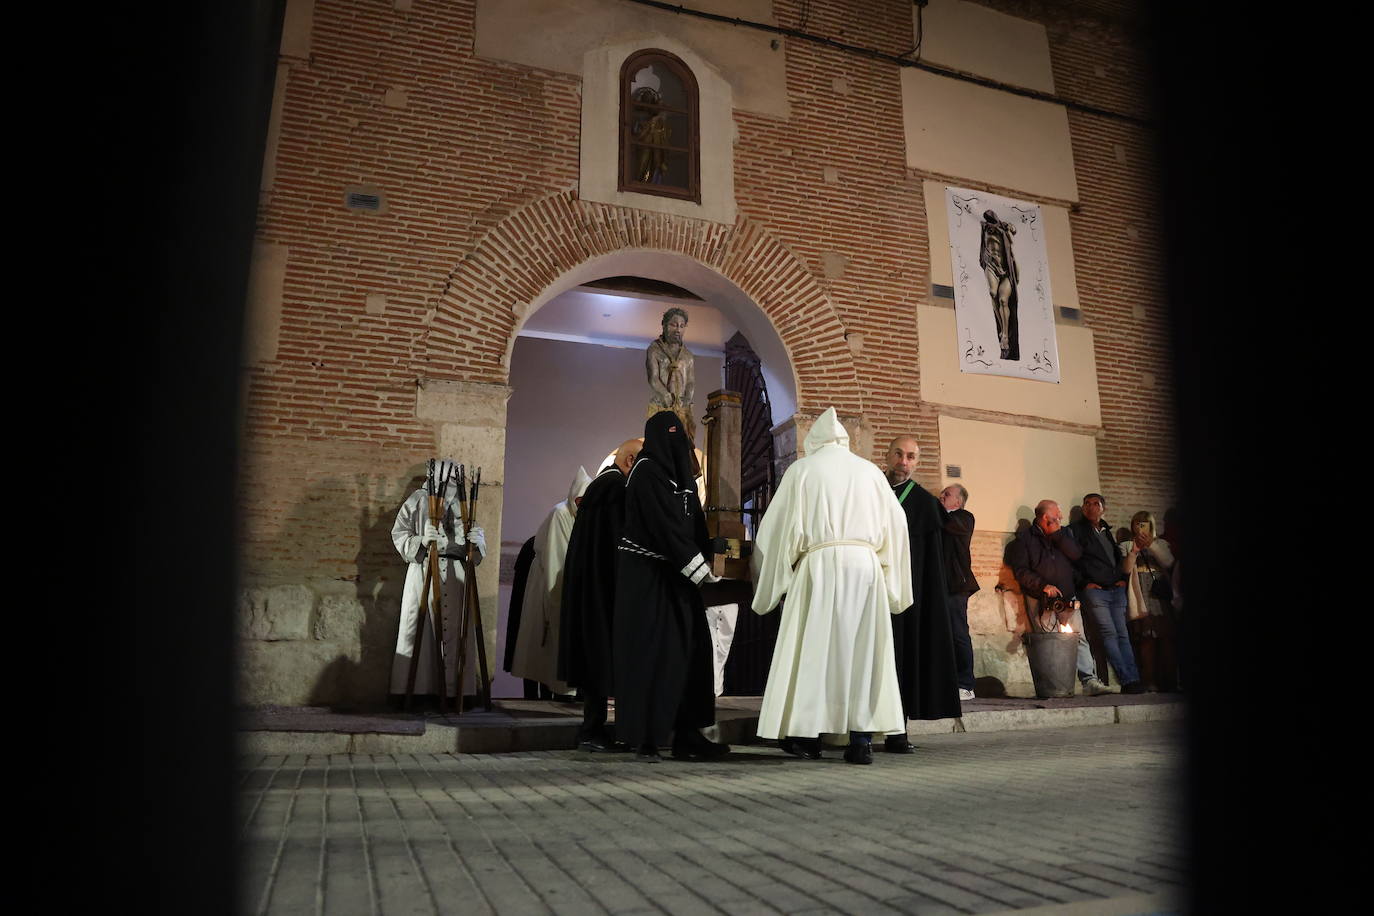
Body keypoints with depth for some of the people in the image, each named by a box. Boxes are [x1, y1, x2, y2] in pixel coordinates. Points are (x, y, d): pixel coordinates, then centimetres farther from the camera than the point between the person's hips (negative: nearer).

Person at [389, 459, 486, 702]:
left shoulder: (460, 505, 17)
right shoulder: (418, 500, 6)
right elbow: (399, 533, -1)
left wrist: (476, 539, -8)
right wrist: (421, 540, -19)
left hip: (454, 575, 4)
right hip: (423, 570, -4)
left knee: (452, 632, 0)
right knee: (417, 631, -5)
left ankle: (450, 689, 2)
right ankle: (409, 690, 0)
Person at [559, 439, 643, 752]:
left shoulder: (596, 486, 17)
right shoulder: (618, 488, -13)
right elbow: (622, 540, -17)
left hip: (584, 585, 10)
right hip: (604, 586, -10)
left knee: (592, 654, 12)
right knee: (604, 655, -5)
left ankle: (591, 730, 17)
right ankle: (593, 731, -1)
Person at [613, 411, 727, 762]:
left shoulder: (678, 472, 15)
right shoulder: (646, 471, -11)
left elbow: (693, 522, 11)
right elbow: (665, 525, -19)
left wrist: (706, 560, -2)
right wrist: (699, 569, -19)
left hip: (673, 575, 8)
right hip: (646, 575, -8)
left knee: (690, 650, 6)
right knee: (650, 653, -4)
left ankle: (687, 736, 11)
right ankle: (645, 739, 6)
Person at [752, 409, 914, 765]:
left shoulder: (802, 469, 7)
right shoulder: (869, 470, 15)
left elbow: (778, 525, 4)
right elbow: (895, 523, 14)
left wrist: (776, 572, 16)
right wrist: (889, 580, 21)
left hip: (819, 563, -2)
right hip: (865, 565, 3)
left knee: (812, 647, 4)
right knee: (863, 650, 5)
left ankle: (807, 734, 8)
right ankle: (862, 738, 4)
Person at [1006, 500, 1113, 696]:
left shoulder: (1062, 533, 18)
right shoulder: (1024, 538, 4)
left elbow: (1077, 554, 1)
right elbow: (1020, 571, -4)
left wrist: (1057, 534, -5)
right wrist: (1043, 585, -14)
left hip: (1067, 597, 4)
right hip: (1040, 599, -4)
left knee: (1079, 637, -6)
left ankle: (1089, 681, -8)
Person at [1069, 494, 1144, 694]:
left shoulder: (1107, 531, 22)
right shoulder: (1075, 530, 3)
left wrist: (1122, 578, 16)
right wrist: (1084, 583, -10)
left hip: (1116, 589, 6)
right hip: (1093, 590, -6)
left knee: (1123, 634, -1)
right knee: (1109, 633, -13)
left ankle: (1134, 679, -4)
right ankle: (1127, 681, -15)